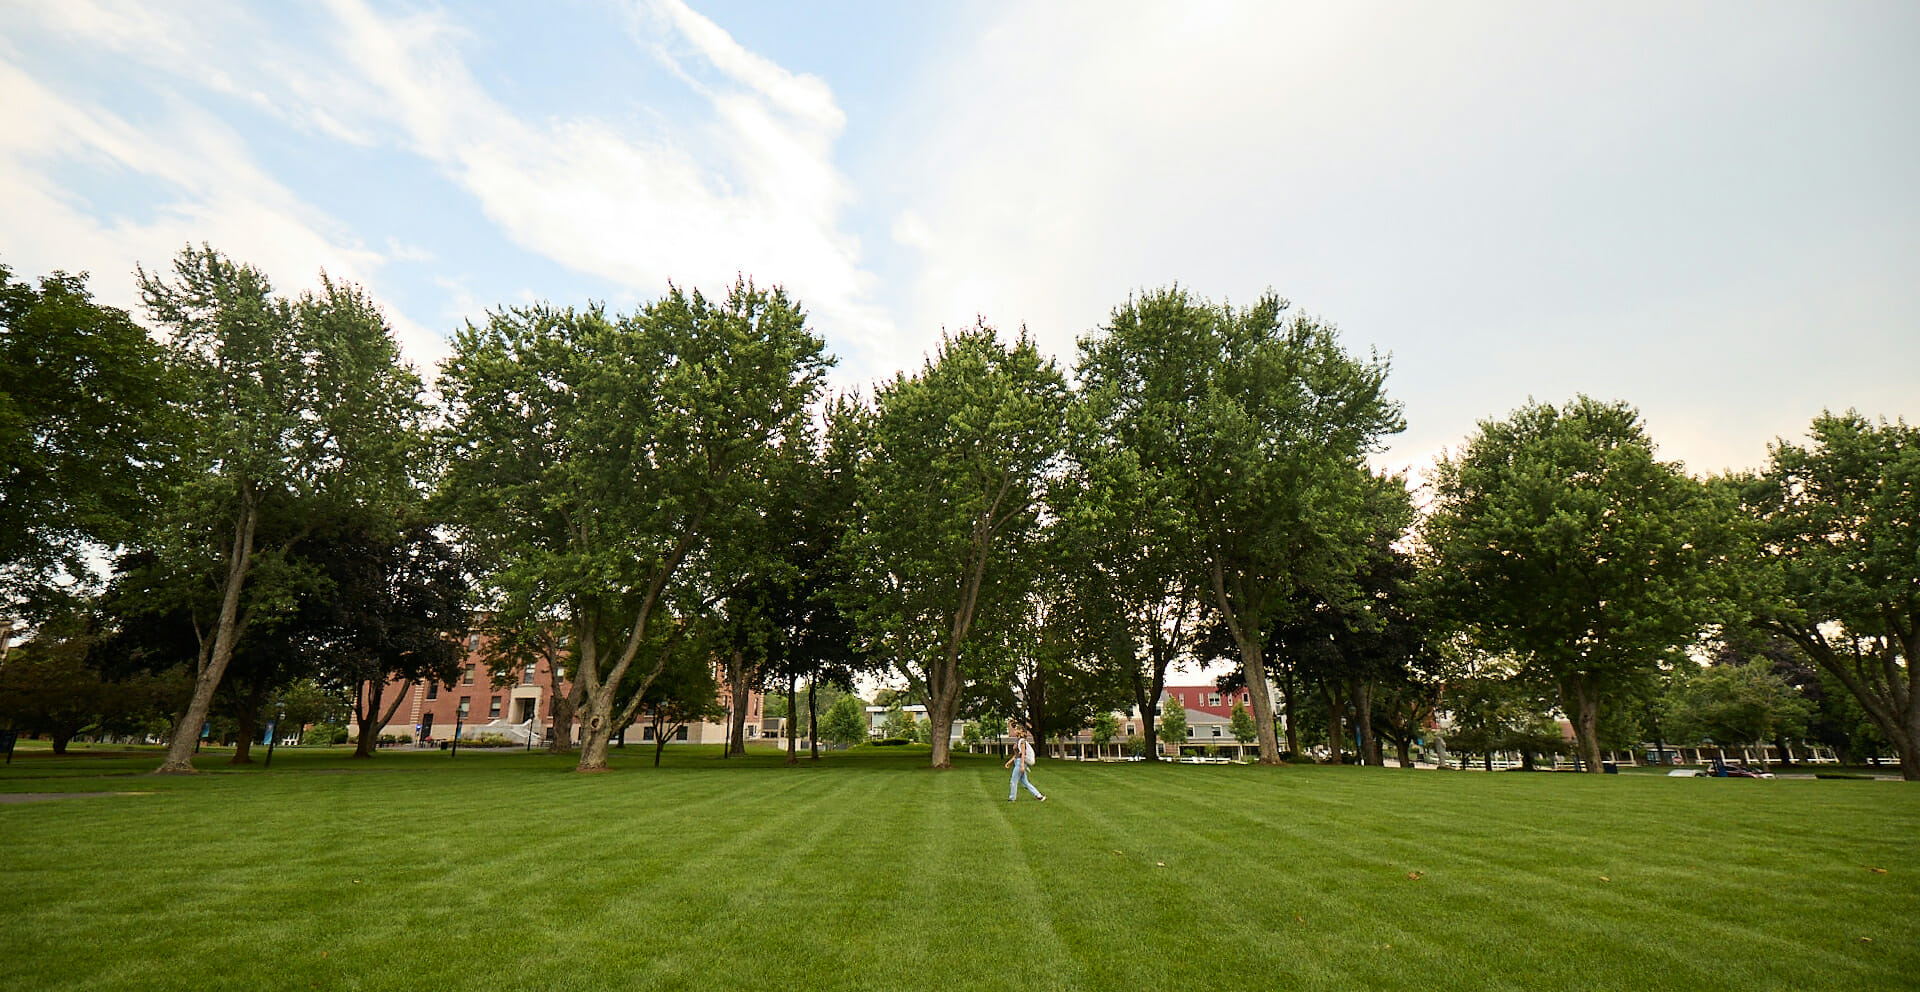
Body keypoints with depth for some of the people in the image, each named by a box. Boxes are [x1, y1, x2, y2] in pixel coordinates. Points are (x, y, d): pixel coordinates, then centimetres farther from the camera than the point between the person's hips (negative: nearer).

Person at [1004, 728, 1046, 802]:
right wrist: (1009, 762, 19)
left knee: (1013, 782, -1)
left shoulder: (1022, 741, -12)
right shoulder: (1017, 741, 16)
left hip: (1020, 762, -9)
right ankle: (1039, 796, 10)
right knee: (1024, 782, 9)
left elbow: (1023, 753, -17)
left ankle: (1011, 799, 10)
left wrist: (1022, 765, -22)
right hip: (1017, 762, 9)